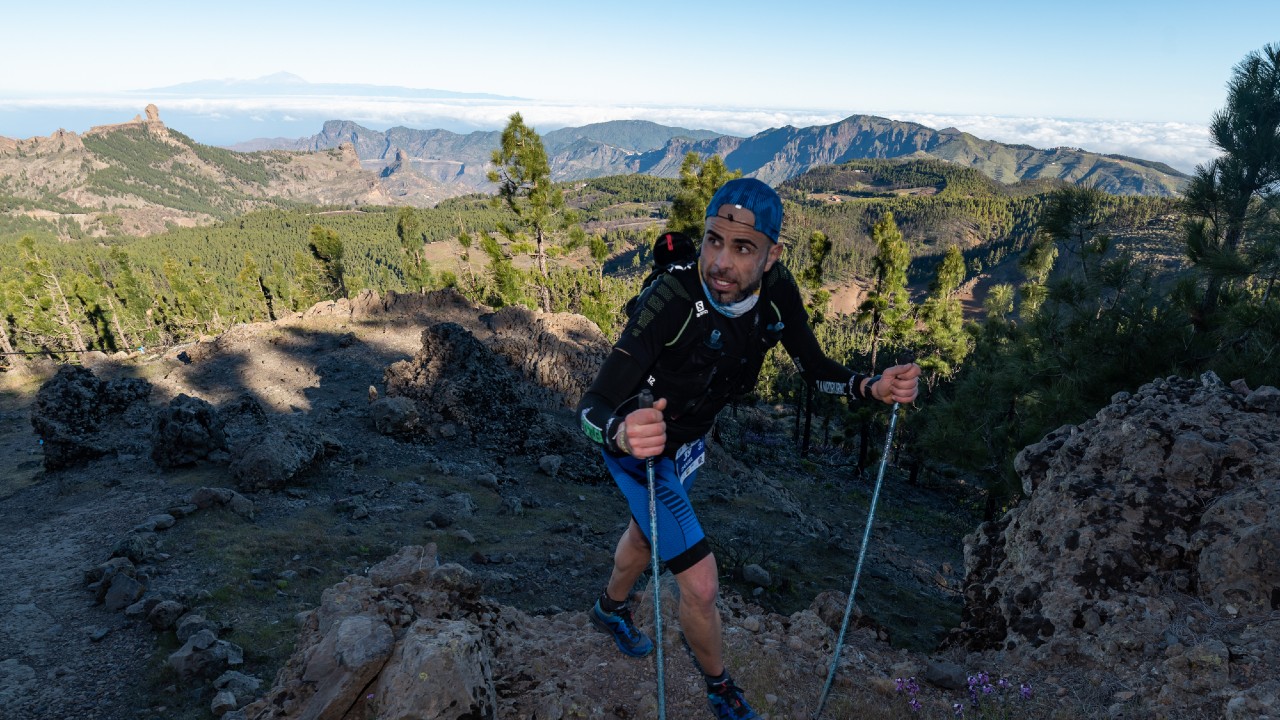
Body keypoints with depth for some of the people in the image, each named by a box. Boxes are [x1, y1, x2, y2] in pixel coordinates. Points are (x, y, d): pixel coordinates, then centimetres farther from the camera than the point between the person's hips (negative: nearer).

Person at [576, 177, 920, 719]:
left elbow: (814, 368, -9)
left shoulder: (775, 290, -21)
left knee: (645, 535, 31)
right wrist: (621, 432, -63)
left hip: (691, 439, 6)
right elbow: (591, 405, -40)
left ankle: (610, 609, 63)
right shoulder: (672, 298, -38)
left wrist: (872, 387, -29)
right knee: (701, 586, -4)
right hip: (641, 447, -6)